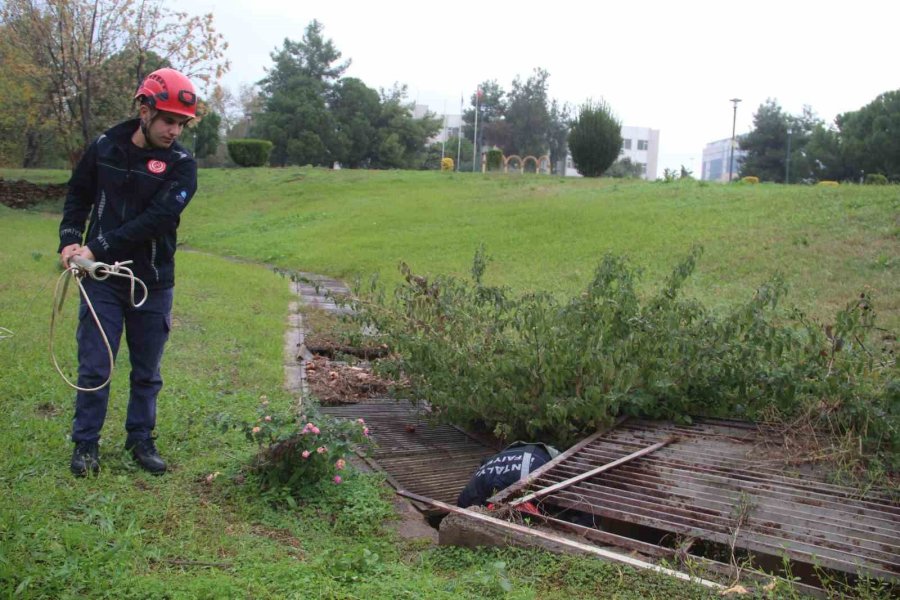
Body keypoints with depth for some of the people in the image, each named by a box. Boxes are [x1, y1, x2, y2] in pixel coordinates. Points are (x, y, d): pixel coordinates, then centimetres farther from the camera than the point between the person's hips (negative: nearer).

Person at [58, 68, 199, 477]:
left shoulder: (181, 165, -8)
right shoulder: (105, 147, 0)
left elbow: (157, 219, -19)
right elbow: (78, 195, 12)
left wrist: (99, 249, -22)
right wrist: (70, 240, -4)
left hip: (152, 284, 0)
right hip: (101, 279, 0)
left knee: (147, 373, 10)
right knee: (93, 367, 3)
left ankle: (141, 440, 26)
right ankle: (85, 445, 17)